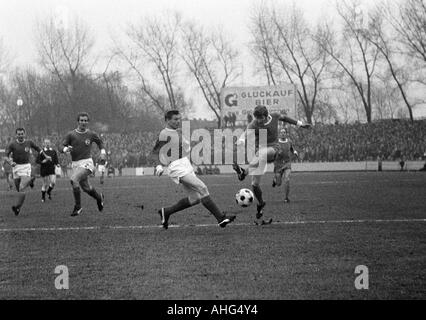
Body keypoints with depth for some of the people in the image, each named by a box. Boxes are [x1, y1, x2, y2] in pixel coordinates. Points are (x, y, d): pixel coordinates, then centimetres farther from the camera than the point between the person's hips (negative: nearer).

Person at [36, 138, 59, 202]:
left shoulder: (53, 152, 9)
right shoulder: (42, 152, -2)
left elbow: (56, 160, 16)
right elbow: (37, 160, -3)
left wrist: (57, 164, -5)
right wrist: (42, 162, -22)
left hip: (52, 170, 3)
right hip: (44, 170, -3)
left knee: (53, 182, -12)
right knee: (45, 184, 0)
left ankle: (49, 191, 19)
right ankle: (43, 197, 19)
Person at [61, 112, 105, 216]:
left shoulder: (91, 134, 2)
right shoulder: (71, 134, 1)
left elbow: (100, 142, 21)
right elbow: (62, 148, -2)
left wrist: (102, 151, 4)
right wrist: (65, 149, -25)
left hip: (86, 162, -4)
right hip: (75, 164, 4)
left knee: (74, 179, -26)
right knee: (86, 187, 13)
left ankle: (78, 207, -17)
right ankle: (99, 197, 46)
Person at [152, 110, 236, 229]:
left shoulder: (179, 132, 18)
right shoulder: (165, 134, -8)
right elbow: (155, 152, -7)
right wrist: (160, 165, -20)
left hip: (186, 166, 9)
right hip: (176, 167, -9)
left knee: (194, 199, 5)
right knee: (202, 188, -19)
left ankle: (166, 212, 21)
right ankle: (220, 218, -20)